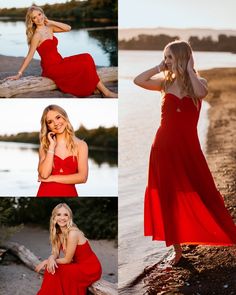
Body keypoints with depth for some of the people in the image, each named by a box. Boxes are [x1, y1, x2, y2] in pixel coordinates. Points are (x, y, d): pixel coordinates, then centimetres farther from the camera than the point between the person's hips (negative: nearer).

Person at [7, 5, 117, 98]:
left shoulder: (49, 28, 9)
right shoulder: (37, 35, -14)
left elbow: (67, 28, 5)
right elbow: (29, 56, -14)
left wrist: (50, 22, -1)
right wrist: (19, 74, -17)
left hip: (59, 62, 8)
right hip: (51, 68, -8)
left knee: (86, 58, -7)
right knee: (84, 66, -14)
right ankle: (106, 92, -4)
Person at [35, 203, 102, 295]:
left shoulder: (73, 233, -24)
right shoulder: (59, 233, 0)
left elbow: (67, 259, -19)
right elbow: (55, 253, 0)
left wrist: (47, 261, -9)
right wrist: (51, 259, -23)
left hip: (91, 268, -8)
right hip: (78, 265, 8)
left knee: (55, 272, -18)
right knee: (51, 268, -9)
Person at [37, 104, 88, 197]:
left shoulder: (81, 145, -1)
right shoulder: (45, 146, 3)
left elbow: (82, 177, -11)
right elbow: (44, 174, -11)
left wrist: (51, 178, -9)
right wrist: (52, 146, -10)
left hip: (69, 193, -1)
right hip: (46, 193, 1)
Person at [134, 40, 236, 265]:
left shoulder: (197, 82, -1)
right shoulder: (166, 82, 5)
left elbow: (201, 92, -26)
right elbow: (138, 80, -5)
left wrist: (189, 69, -14)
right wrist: (160, 67, -2)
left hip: (187, 148, -3)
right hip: (164, 147, 3)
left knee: (202, 196, -2)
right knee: (168, 199, 7)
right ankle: (177, 249, 19)